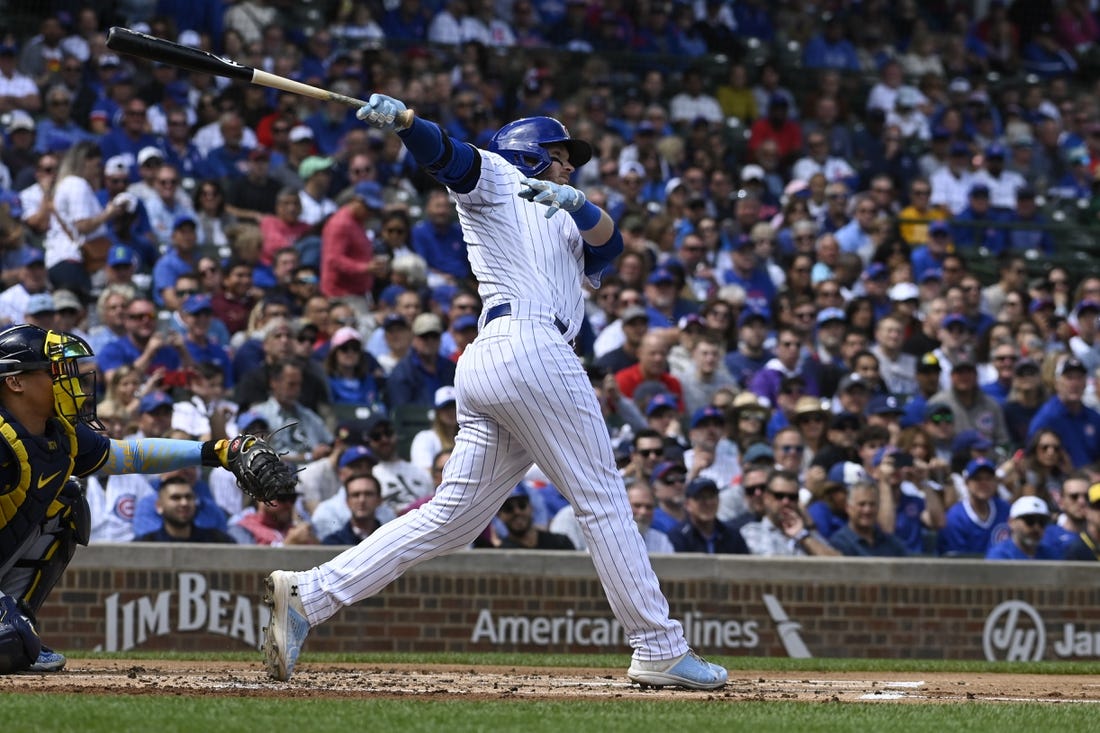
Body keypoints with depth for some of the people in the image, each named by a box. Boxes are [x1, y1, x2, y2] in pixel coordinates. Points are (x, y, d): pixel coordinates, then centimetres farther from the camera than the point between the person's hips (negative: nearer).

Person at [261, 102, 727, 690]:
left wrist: (575, 203, -7)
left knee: (450, 517, 1)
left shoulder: (563, 223, 33)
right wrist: (401, 120, -25)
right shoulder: (493, 178, 14)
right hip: (530, 347, -8)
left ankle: (308, 595, -6)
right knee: (603, 499, -5)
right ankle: (659, 650, -3)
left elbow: (608, 242, 14)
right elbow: (443, 154, -4)